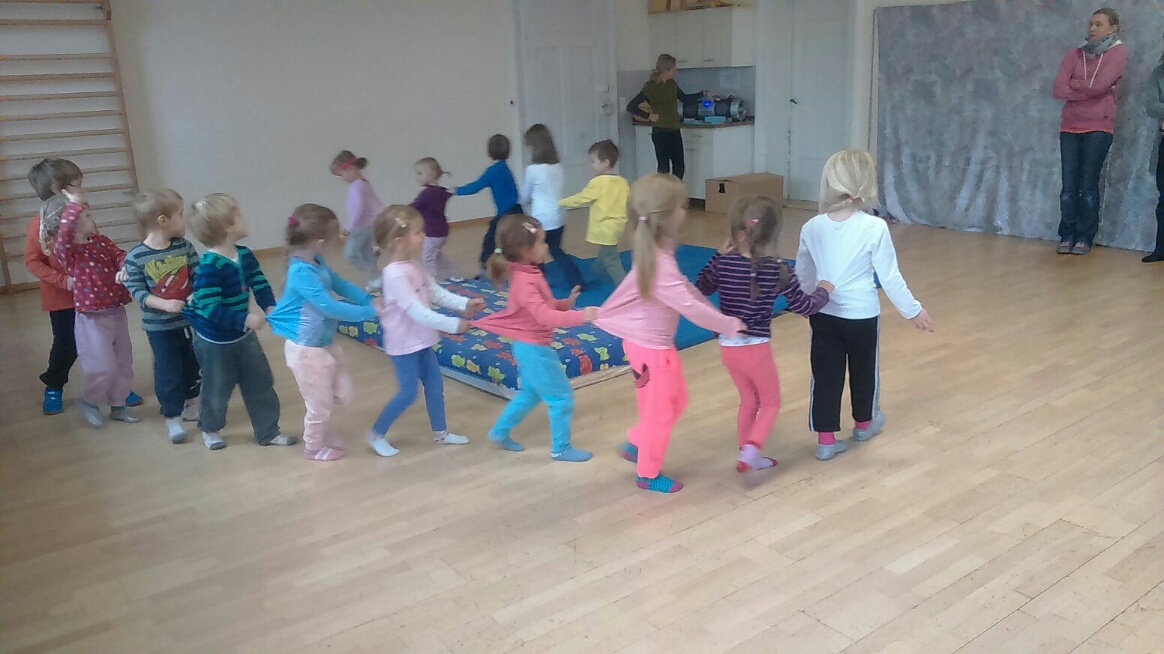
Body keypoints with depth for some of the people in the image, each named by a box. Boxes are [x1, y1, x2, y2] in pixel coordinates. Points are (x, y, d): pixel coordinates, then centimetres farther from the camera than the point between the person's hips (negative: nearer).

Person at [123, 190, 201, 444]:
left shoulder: (184, 246, -5)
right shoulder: (135, 258, -15)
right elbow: (137, 291, -14)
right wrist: (164, 304, -28)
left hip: (190, 320, 4)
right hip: (160, 327, -4)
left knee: (193, 366, 18)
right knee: (168, 373, 3)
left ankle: (191, 406, 40)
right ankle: (172, 418, 17)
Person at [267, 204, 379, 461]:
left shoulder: (316, 262, -3)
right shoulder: (302, 272, -31)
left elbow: (340, 284, 10)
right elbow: (331, 308, -31)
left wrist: (369, 300, -1)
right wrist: (370, 312, -24)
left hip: (325, 343, 9)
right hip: (307, 349, -9)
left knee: (342, 394, 22)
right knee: (321, 404, 12)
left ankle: (320, 429, 48)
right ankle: (314, 447, 38)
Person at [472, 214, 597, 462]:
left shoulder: (529, 274, 5)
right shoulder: (524, 282, -27)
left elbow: (546, 306, 15)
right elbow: (545, 317, -36)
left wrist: (566, 303, -1)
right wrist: (580, 316, -40)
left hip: (530, 347, 10)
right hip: (534, 349, -10)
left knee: (531, 393, 26)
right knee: (562, 397, 3)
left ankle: (500, 431, 36)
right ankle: (561, 448, 17)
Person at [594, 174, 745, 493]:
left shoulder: (659, 253, 0)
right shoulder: (660, 265, -31)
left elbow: (686, 288, 7)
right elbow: (691, 308, -31)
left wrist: (717, 313, 2)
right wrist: (731, 325, -19)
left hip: (656, 343, 9)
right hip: (650, 347, -9)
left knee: (676, 401, 24)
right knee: (659, 412, 9)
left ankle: (636, 444, 40)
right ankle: (648, 474, 28)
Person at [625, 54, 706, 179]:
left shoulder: (671, 84, 9)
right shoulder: (650, 87, -11)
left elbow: (685, 98, 26)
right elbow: (631, 106, -13)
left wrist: (702, 94, 25)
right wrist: (648, 116, -13)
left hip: (674, 130, 7)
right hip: (660, 131, -7)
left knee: (679, 166, 9)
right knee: (664, 168, -4)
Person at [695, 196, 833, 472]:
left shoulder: (722, 261, -8)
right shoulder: (778, 269, -14)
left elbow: (701, 289, 9)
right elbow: (804, 307, -5)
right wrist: (823, 291, 14)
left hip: (728, 346, 4)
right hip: (756, 348, -4)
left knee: (749, 401, 24)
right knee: (770, 402, 18)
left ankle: (749, 456, 34)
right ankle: (750, 451, 1)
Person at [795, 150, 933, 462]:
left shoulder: (812, 227, -5)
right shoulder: (875, 228, -17)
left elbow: (802, 274, 8)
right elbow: (889, 277, -12)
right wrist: (913, 310, 1)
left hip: (824, 315, 2)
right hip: (862, 316, -2)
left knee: (825, 375, 11)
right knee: (863, 371, 20)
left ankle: (826, 439, 14)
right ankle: (864, 423, 42)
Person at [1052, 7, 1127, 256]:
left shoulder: (1118, 51, 2)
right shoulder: (1074, 54, 12)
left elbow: (1099, 85, -13)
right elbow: (1058, 90, -2)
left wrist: (1072, 83, 1)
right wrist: (1088, 89, -8)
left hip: (1098, 128, -3)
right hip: (1070, 127, 3)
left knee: (1089, 185, -3)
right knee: (1069, 185, 0)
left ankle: (1085, 238, 4)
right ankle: (1067, 236, 6)